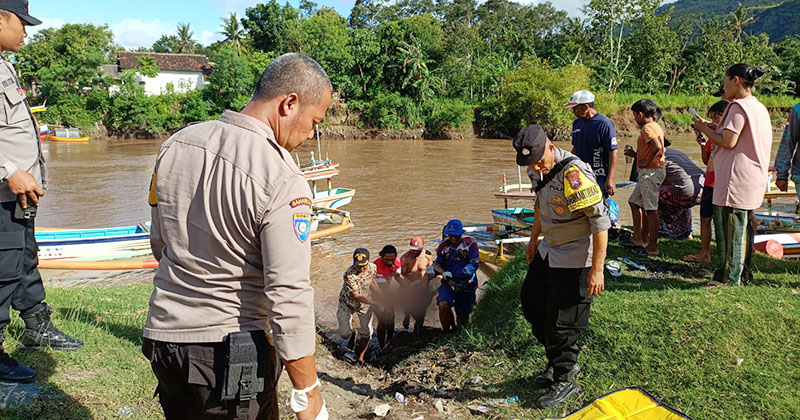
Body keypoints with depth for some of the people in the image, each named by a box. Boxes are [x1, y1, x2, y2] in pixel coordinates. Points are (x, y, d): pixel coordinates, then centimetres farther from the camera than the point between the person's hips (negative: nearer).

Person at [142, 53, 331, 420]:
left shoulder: (176, 144, -1)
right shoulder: (282, 181, -22)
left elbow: (160, 243, 11)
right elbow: (288, 297, -22)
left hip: (163, 335, 7)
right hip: (233, 352, -6)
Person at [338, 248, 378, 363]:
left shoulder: (373, 268, -16)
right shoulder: (349, 274, -35)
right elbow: (356, 296, -30)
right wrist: (375, 302, -36)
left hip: (365, 304, 4)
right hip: (347, 303, -4)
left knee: (367, 333, 6)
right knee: (344, 334, -4)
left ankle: (360, 356, 30)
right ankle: (353, 333, 34)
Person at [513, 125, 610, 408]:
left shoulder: (574, 173, -28)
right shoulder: (543, 170, 0)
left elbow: (600, 221, -27)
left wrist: (597, 270, -26)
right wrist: (533, 239, 27)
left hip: (574, 260, -9)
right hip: (549, 251, 9)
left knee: (562, 321, 0)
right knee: (531, 301, 18)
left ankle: (565, 380, 20)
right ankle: (559, 360, 35)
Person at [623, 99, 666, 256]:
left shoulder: (647, 127, -13)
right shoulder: (655, 126, 18)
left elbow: (657, 147, -29)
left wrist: (646, 162, -19)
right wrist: (635, 154, 17)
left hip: (651, 172, -11)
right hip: (648, 173, 11)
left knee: (651, 209, -7)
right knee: (634, 201, 18)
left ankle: (652, 246, -2)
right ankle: (639, 237, 25)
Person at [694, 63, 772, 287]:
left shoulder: (739, 106, -14)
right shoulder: (759, 107, 16)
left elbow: (728, 142, -19)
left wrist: (704, 129, -5)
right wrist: (716, 129, 14)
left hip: (736, 181, -10)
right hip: (753, 179, 10)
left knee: (730, 227, -5)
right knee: (742, 227, 15)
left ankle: (728, 278, 0)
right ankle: (743, 274, 24)